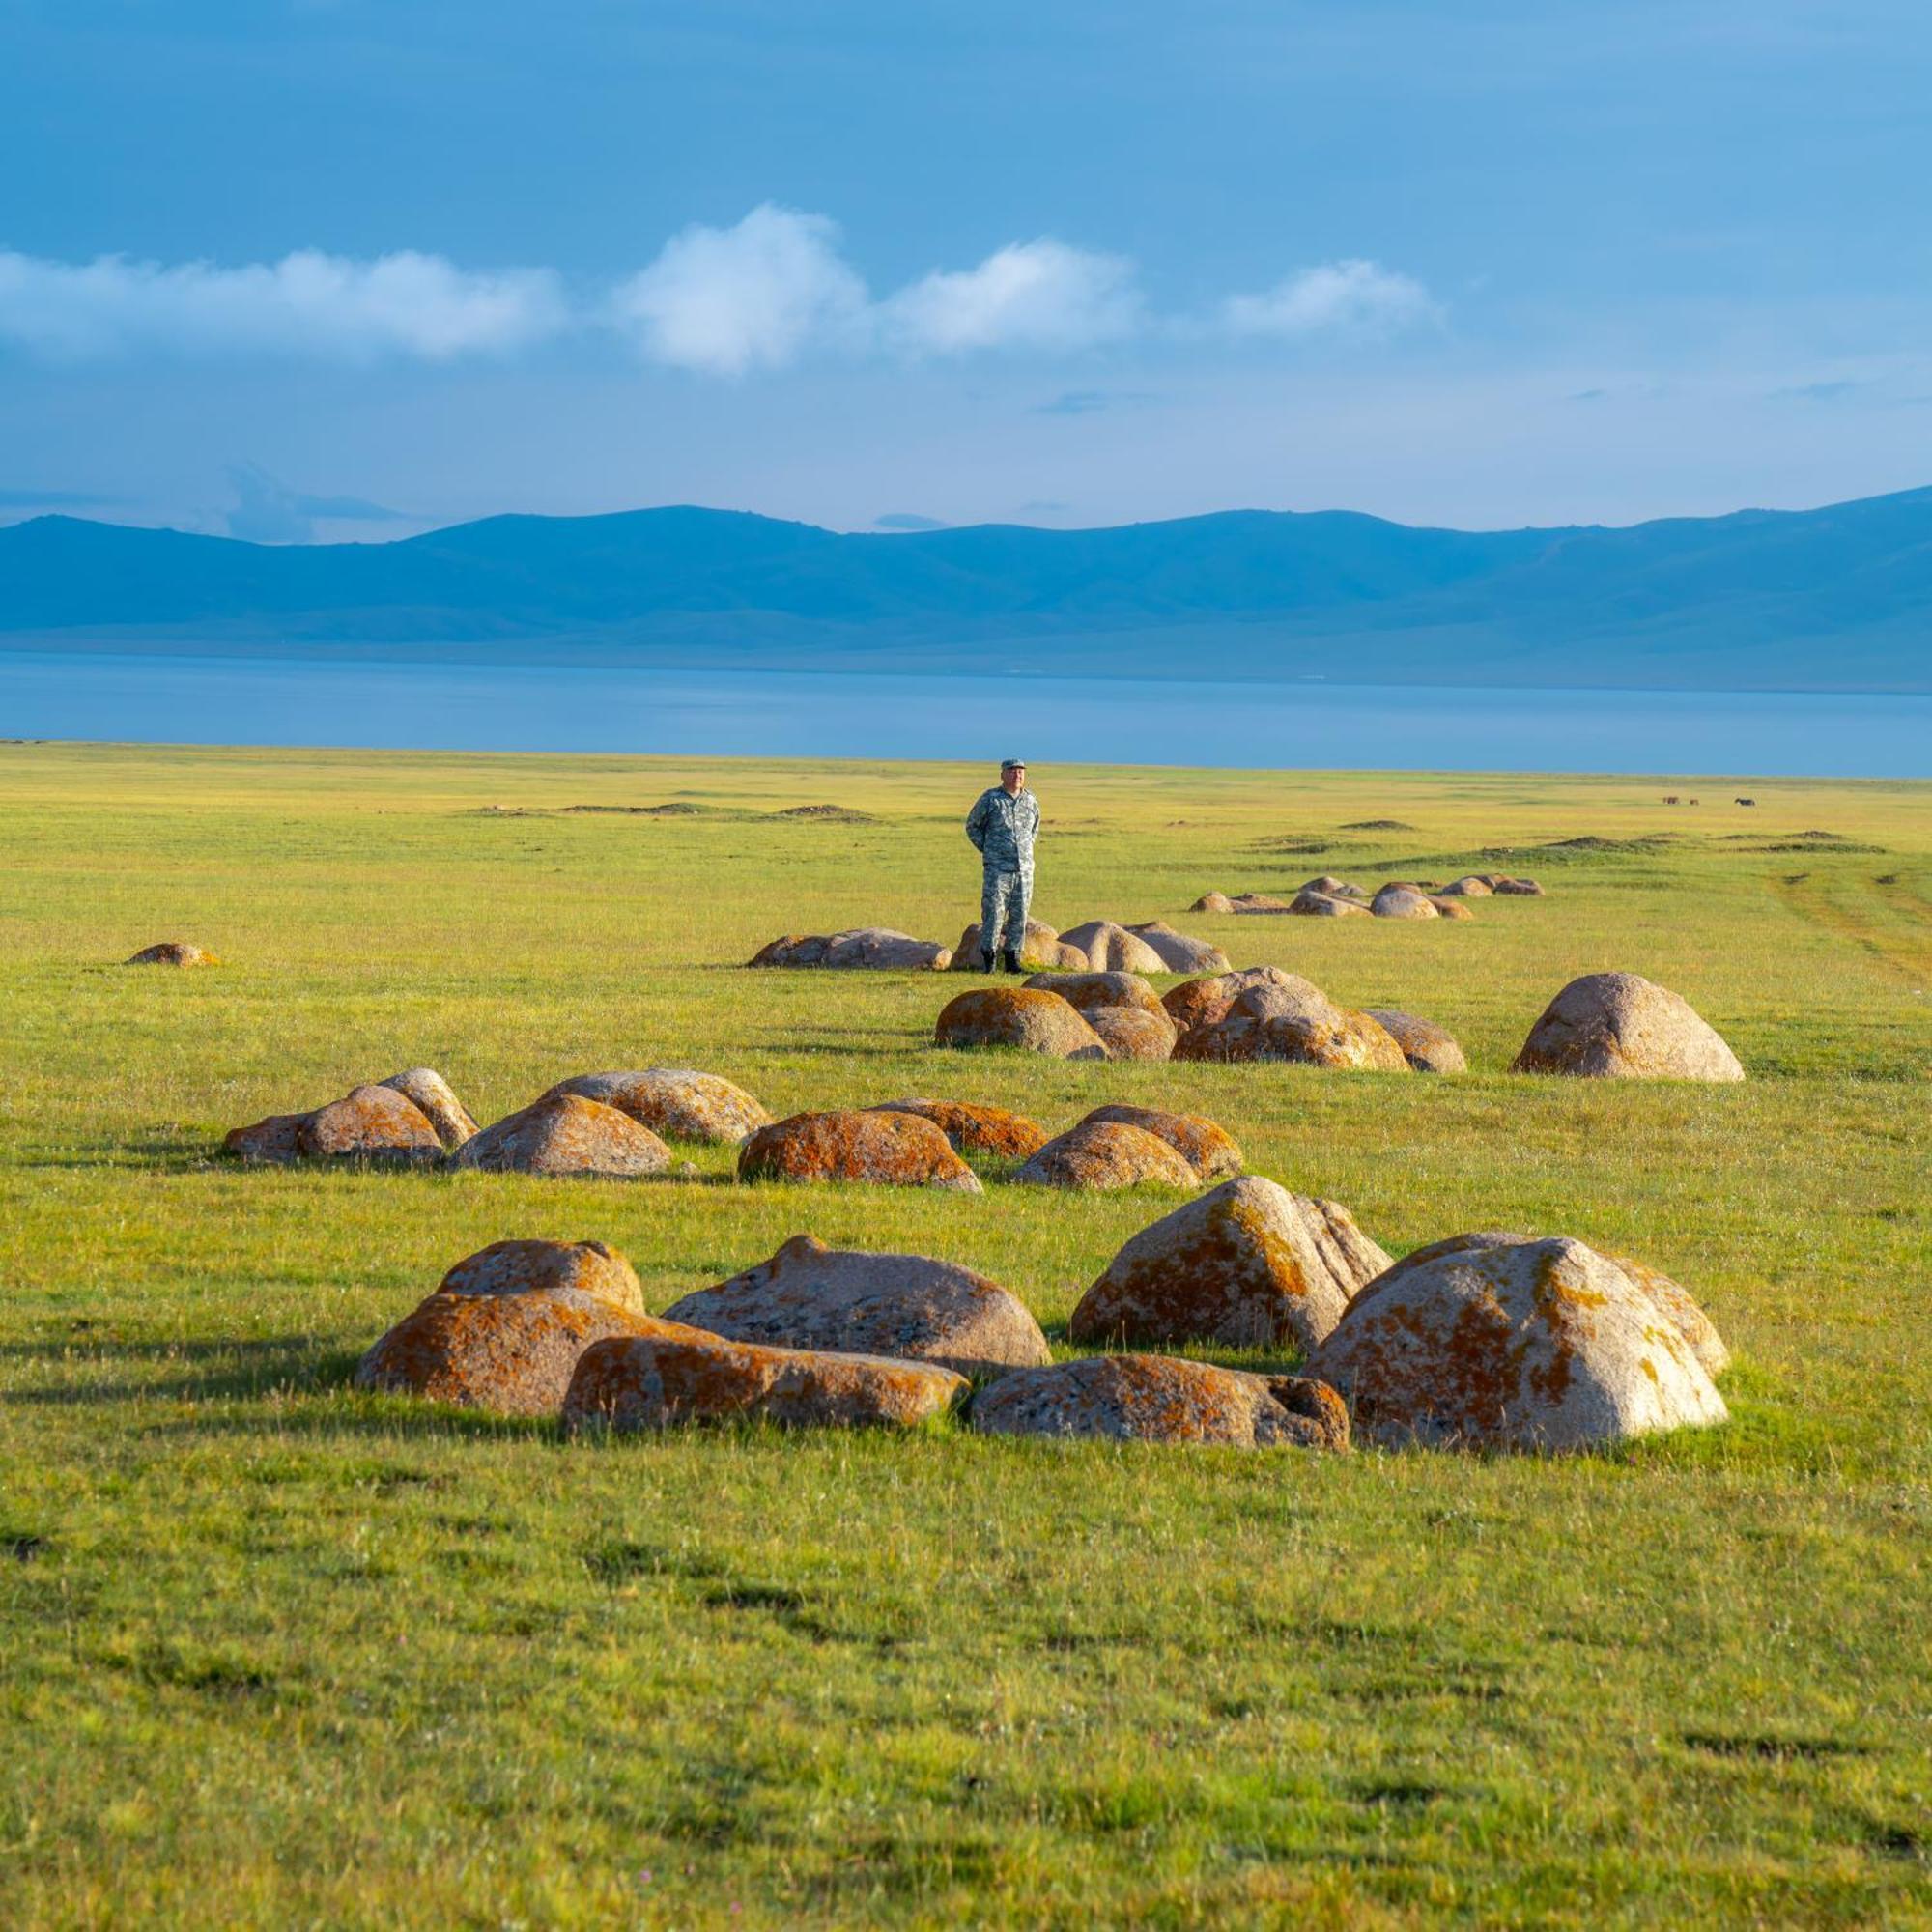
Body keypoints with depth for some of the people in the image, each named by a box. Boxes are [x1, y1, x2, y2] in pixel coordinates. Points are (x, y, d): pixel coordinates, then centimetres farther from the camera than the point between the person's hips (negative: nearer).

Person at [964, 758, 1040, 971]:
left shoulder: (1031, 801, 10)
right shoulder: (990, 798, -2)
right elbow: (972, 825, 9)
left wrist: (1026, 850, 14)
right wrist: (986, 850, 2)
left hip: (1025, 867, 4)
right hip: (997, 867, -4)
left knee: (1019, 914, 4)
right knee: (993, 911, -8)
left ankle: (1012, 959, 11)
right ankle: (988, 959, -1)